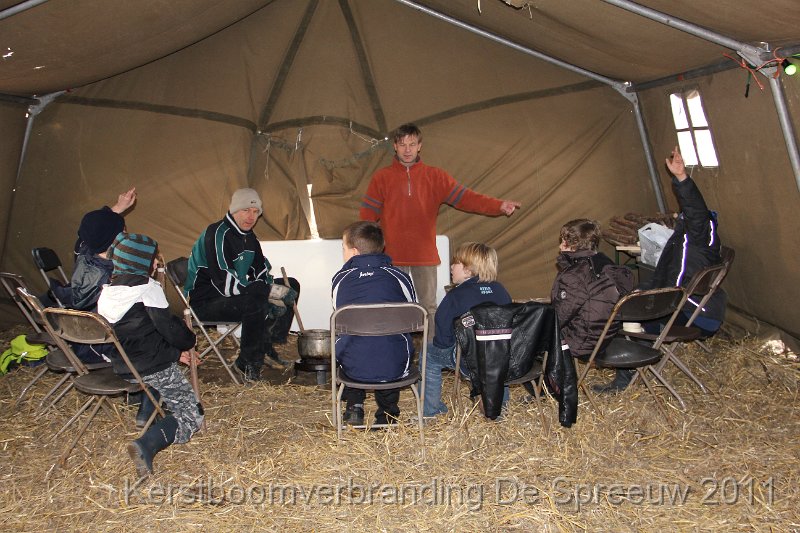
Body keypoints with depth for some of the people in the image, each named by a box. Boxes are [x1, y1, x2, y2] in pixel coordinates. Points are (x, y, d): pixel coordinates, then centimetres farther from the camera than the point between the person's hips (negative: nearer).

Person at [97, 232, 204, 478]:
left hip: (120, 368, 8)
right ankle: (147, 444, -24)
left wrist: (176, 350, 16)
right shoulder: (146, 287, -15)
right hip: (154, 368, -8)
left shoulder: (106, 290, 8)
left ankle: (147, 409, 27)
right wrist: (189, 340, 6)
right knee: (192, 416, 1)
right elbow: (168, 327, -16)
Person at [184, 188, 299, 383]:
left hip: (234, 294, 10)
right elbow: (225, 283, -30)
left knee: (291, 285, 4)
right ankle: (247, 363, -16)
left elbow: (261, 273, 10)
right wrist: (272, 291, -29)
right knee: (256, 303, -37)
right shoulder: (217, 234, -21)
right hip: (205, 301, -9)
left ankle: (266, 348, 4)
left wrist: (275, 296, -12)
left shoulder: (249, 237, 8)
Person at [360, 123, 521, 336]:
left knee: (429, 307, 6)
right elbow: (368, 215, 1)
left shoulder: (435, 176, 6)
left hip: (425, 256, 1)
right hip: (393, 256, -1)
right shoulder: (381, 177, 4)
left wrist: (499, 206, -17)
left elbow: (465, 197, -4)